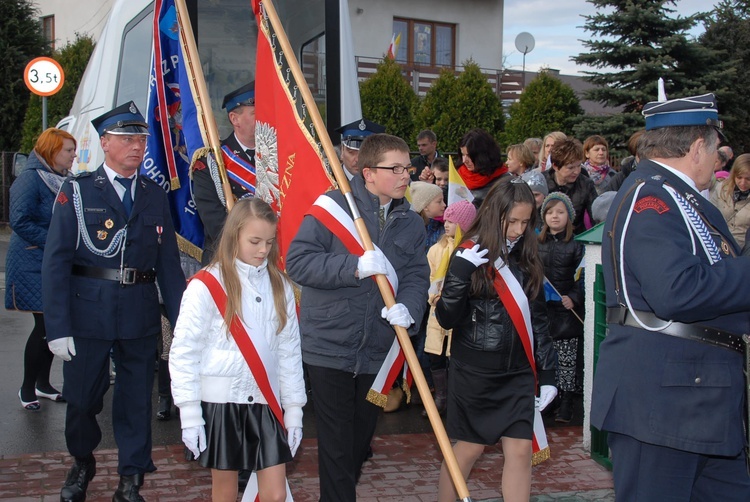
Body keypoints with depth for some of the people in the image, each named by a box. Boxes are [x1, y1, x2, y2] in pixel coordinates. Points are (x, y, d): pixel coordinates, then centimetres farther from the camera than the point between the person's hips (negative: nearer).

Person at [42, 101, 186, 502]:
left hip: (141, 316, 2)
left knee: (137, 400, 8)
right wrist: (57, 329, -12)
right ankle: (82, 464, 38)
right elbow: (55, 263, -6)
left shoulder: (155, 196, 7)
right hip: (87, 315, -2)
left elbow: (169, 264, 7)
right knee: (81, 398, 11)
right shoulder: (77, 192, -2)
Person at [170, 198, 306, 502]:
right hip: (219, 402, -3)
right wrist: (189, 414, -10)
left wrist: (294, 410, 9)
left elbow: (289, 351, 10)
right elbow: (183, 352, -7)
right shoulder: (206, 286, -7)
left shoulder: (280, 286, 6)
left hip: (265, 403, 3)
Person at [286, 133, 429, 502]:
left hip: (377, 350, 6)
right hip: (330, 347, -5)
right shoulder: (333, 207, -11)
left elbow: (417, 275, 2)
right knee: (337, 444, 2)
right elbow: (297, 261, -18)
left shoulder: (411, 223, 5)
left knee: (361, 439, 19)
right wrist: (356, 266, -26)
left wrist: (408, 307, -20)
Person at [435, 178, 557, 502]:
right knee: (469, 448, 6)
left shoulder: (527, 260, 6)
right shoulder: (470, 257, -9)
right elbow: (447, 318, -14)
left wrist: (547, 373, 9)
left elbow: (538, 320, 12)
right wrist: (460, 272, -27)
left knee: (520, 450, 2)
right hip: (474, 373, -4)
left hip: (518, 373, 4)